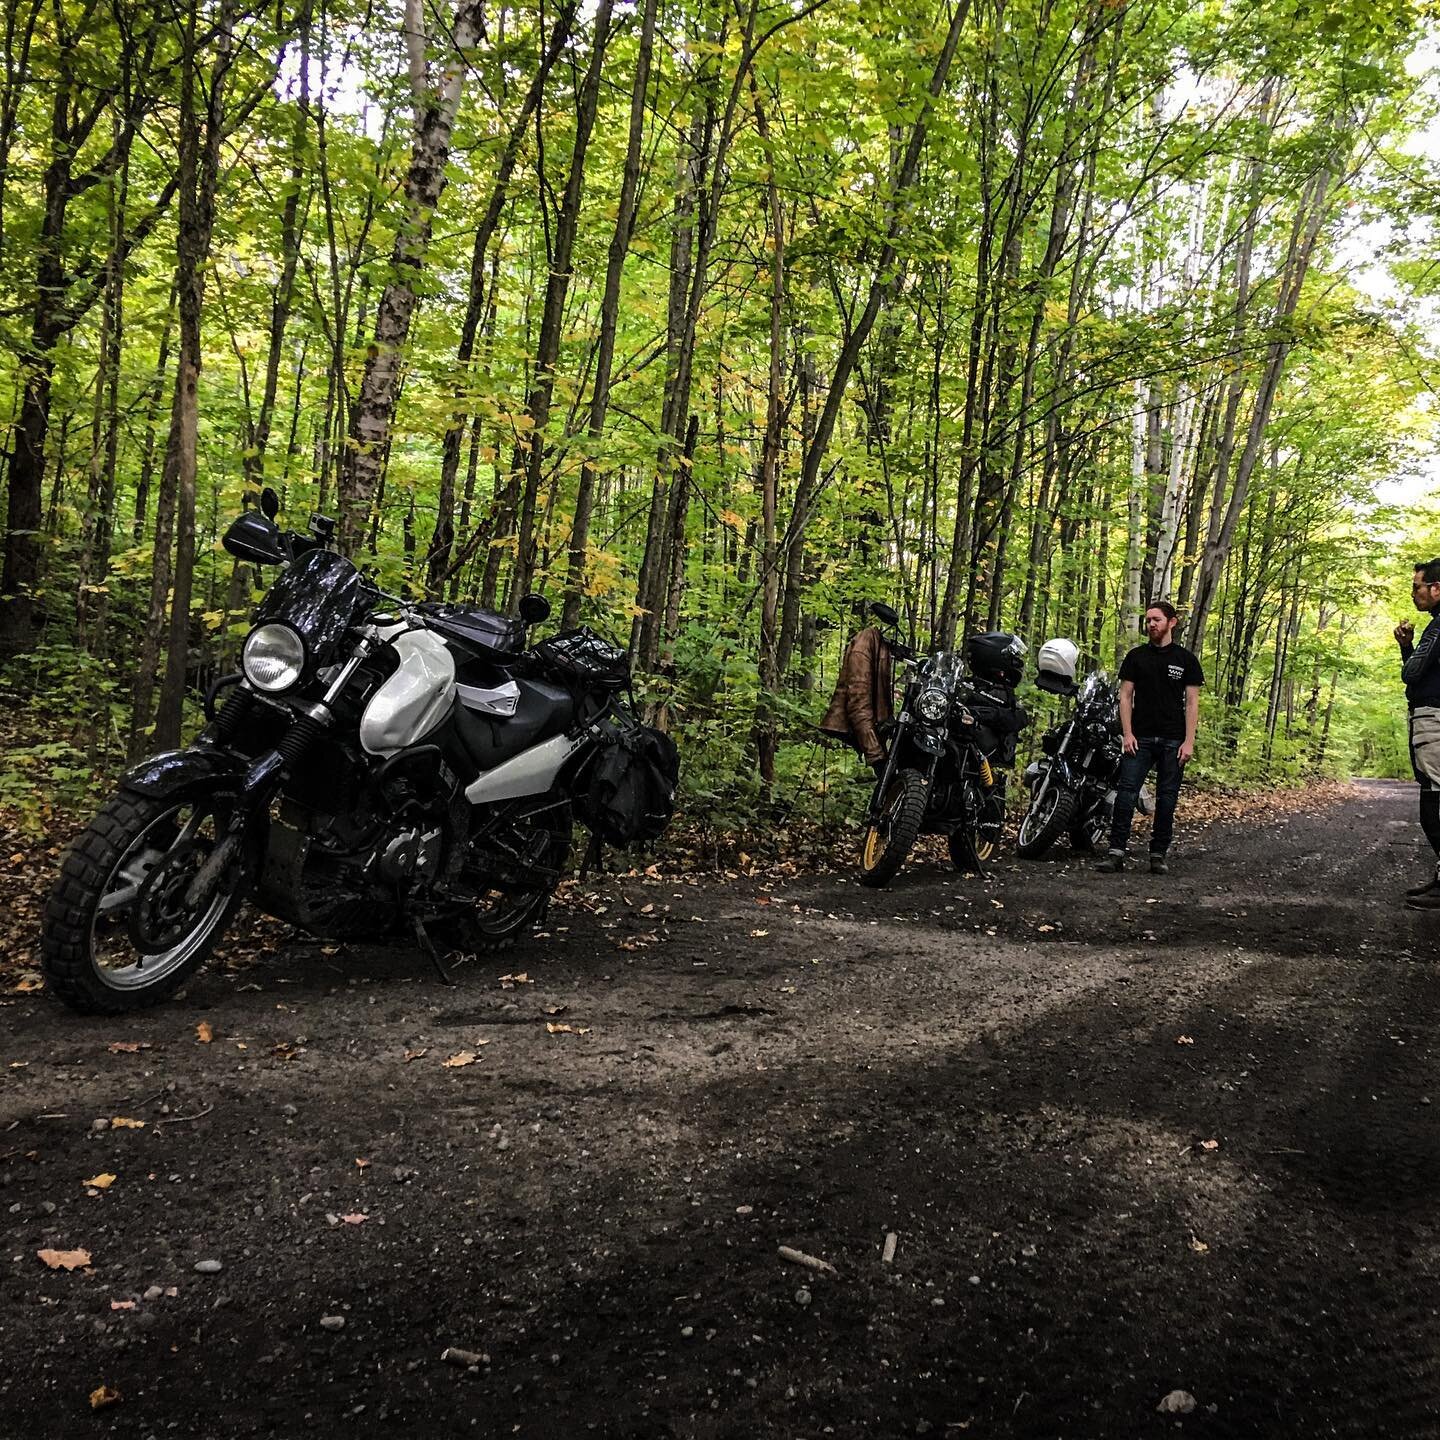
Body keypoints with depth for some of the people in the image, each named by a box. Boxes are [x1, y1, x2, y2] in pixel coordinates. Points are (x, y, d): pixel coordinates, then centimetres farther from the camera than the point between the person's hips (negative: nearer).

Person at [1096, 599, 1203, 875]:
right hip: (1140, 737, 0)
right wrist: (1127, 733, -5)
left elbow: (1192, 702, 3)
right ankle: (1116, 852, -10)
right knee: (1126, 791, -9)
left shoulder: (1186, 659, 6)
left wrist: (1189, 741, -6)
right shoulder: (1136, 656, 9)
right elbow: (1125, 696, 7)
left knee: (1167, 797, 3)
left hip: (1173, 740, 0)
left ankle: (1159, 854, 10)